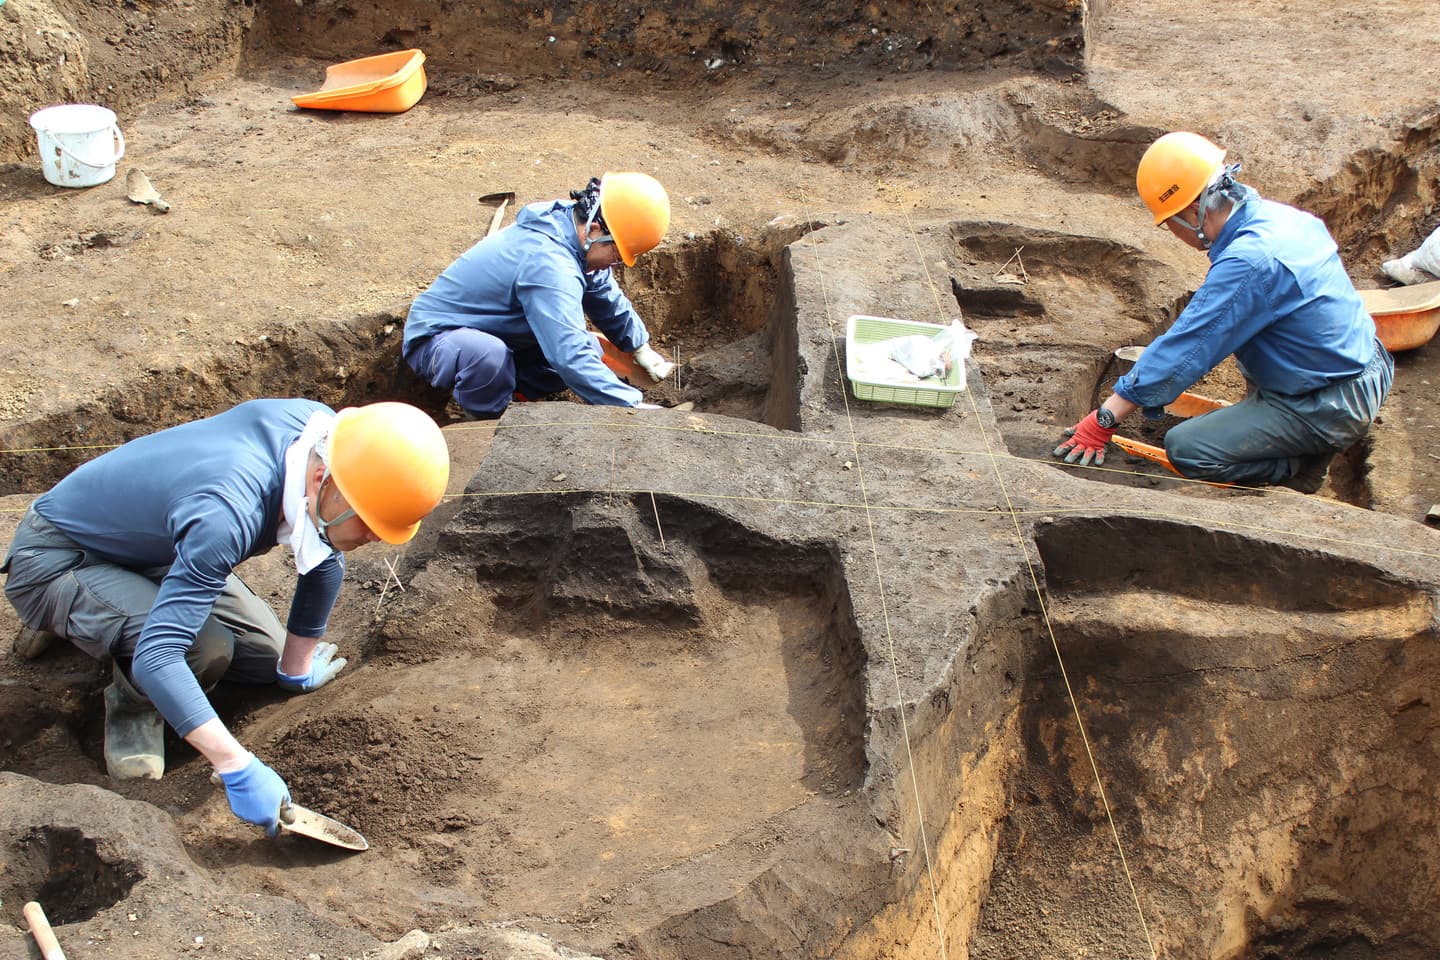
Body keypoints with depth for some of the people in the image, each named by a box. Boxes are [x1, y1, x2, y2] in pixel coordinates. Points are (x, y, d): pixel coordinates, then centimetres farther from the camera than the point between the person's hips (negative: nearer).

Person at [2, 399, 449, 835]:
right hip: (53, 560, -8)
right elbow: (155, 658, -45)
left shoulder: (320, 428, -20)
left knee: (268, 658, 7)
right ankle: (131, 707, 3)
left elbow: (324, 557, -2)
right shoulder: (227, 517, -42)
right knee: (205, 650, -33)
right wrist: (238, 768, -46)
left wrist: (297, 667, 5)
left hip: (142, 544, 8)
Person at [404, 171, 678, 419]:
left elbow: (609, 301, 16)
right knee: (488, 356, -42)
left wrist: (641, 348, 22)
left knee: (589, 351, -2)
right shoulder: (548, 262, -34)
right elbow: (571, 358, -40)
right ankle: (485, 426, -13)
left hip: (495, 337, 9)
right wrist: (632, 405, -37)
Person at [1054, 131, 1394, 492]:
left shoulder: (1250, 261, -26)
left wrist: (1103, 420, -19)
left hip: (1330, 407, -9)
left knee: (1187, 449, -15)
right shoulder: (1277, 215, 2)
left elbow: (1185, 350, -25)